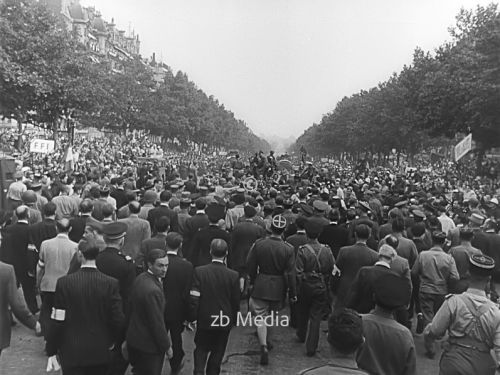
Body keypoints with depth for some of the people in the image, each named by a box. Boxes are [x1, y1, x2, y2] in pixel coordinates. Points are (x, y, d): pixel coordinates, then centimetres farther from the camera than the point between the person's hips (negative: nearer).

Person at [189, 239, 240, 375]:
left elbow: (193, 298, -13)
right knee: (218, 351, 18)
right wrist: (233, 320, 11)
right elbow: (236, 302, -5)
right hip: (225, 322, 0)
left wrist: (192, 317, 2)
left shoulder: (199, 272, -15)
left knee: (201, 348, 19)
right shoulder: (233, 275, -14)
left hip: (204, 319, 0)